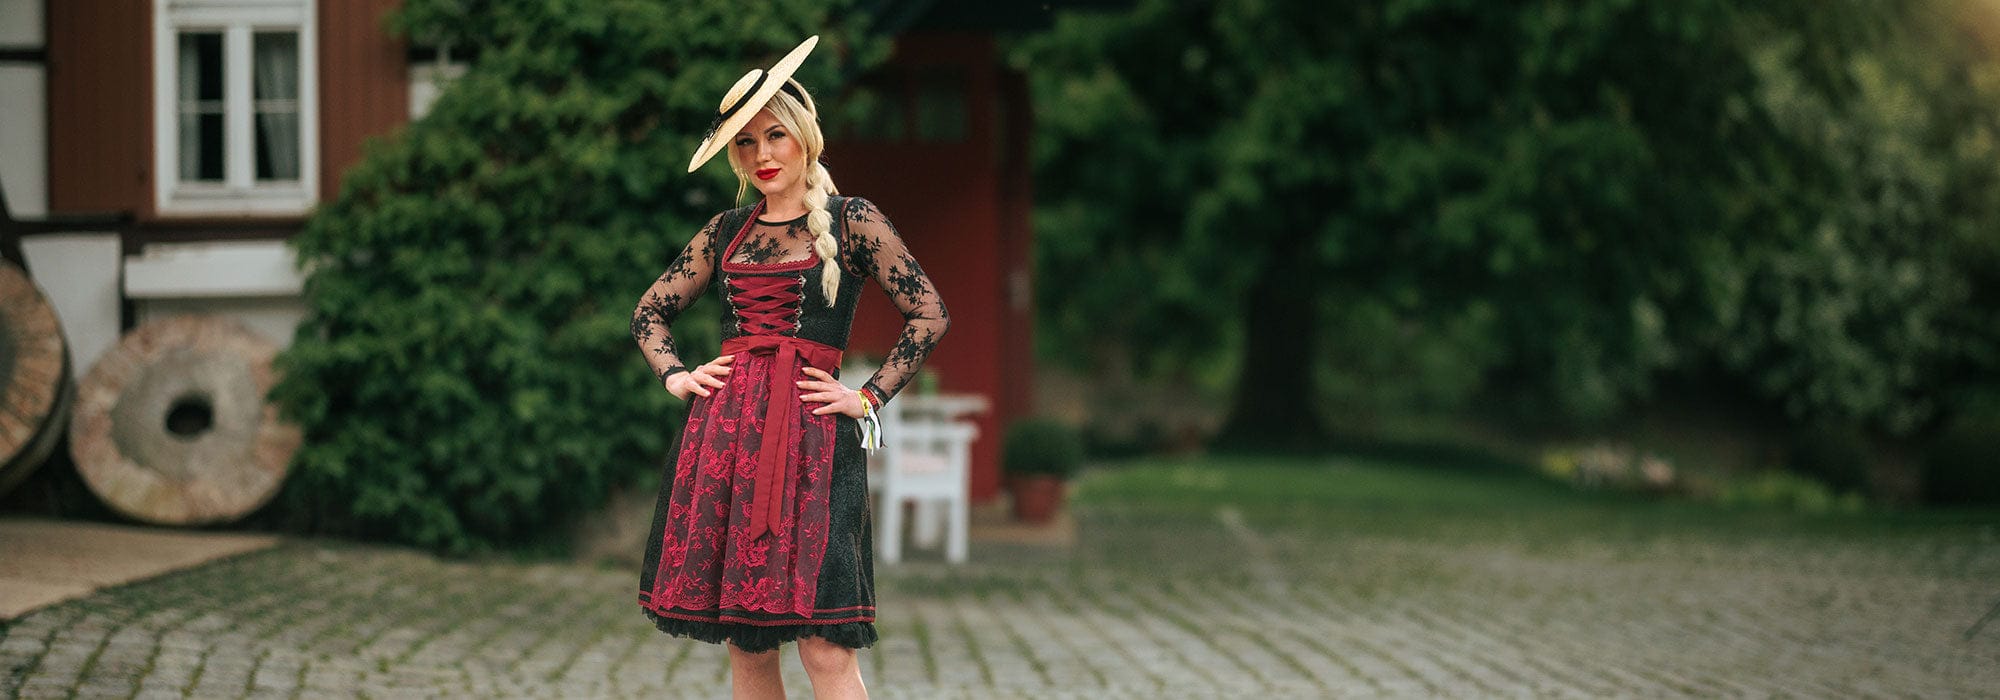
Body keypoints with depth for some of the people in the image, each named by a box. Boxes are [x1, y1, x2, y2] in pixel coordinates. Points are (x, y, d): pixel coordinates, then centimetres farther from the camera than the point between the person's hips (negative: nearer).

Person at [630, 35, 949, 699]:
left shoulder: (851, 221, 4)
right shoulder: (726, 231, 15)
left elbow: (930, 314, 1)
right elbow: (649, 310, 25)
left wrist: (868, 397, -2)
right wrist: (675, 375, 9)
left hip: (811, 430, -4)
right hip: (724, 431, 4)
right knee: (745, 644, 3)